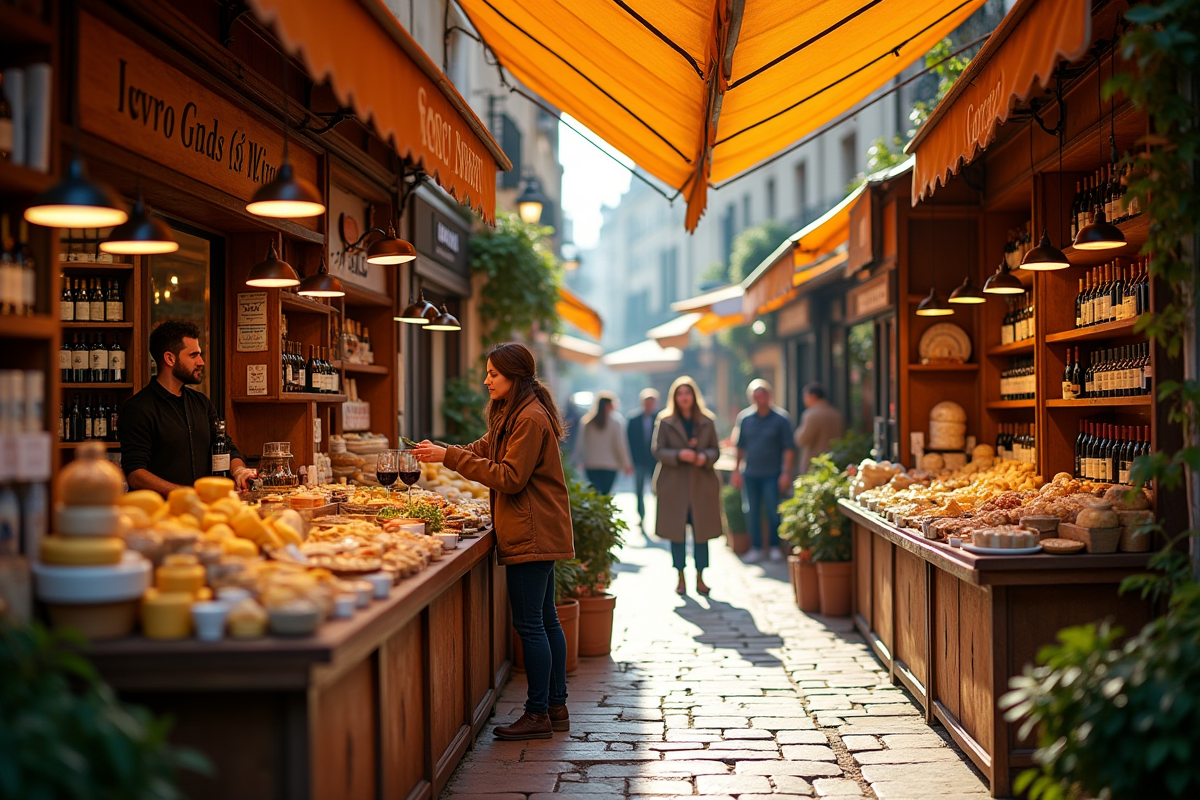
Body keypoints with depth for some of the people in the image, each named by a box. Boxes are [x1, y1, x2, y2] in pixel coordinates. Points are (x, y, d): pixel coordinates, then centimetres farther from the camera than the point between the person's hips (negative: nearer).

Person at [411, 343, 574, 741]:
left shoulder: (531, 419, -16)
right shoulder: (513, 415, 18)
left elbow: (509, 477, -20)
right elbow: (483, 451, 18)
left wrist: (452, 457, -19)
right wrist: (441, 452, 2)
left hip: (532, 536, -11)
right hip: (539, 535, 11)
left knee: (530, 624, -7)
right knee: (545, 620, 13)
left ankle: (538, 715, -1)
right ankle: (556, 707, 20)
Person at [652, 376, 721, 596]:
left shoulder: (707, 421, 7)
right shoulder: (665, 422, 2)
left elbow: (715, 449, 9)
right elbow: (657, 450, -2)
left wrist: (705, 457, -13)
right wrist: (679, 455, -18)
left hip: (702, 484, 1)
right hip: (674, 485, -1)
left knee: (701, 530, 3)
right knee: (677, 532, 2)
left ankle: (700, 577, 13)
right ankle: (681, 578, 12)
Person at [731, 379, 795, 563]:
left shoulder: (781, 418, -3)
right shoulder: (744, 418, 5)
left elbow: (788, 448, -4)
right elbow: (740, 446, 12)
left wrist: (786, 472, -10)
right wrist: (736, 470, 8)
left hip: (772, 474, -3)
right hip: (750, 474, 3)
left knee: (773, 512, 0)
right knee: (752, 513, 7)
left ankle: (774, 547, 14)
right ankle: (755, 548, 15)